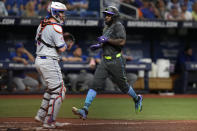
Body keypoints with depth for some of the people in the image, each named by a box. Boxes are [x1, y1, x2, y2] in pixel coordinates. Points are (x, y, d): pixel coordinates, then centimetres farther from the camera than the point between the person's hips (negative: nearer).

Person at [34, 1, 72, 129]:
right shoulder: (56, 27, -16)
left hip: (39, 60, 10)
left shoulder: (42, 25, 12)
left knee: (52, 88, 25)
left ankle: (41, 115, 23)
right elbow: (61, 49, -19)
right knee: (58, 91, -2)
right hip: (49, 62, -9)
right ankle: (49, 122, -1)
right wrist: (67, 44, 5)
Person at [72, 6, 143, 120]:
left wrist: (106, 40, -20)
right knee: (95, 85, -7)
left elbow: (122, 42, -23)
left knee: (123, 85, 7)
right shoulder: (106, 28, 17)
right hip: (105, 61, 7)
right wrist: (99, 45, 12)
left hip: (116, 61, -7)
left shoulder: (118, 26, -10)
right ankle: (85, 110, -16)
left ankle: (137, 99, 37)